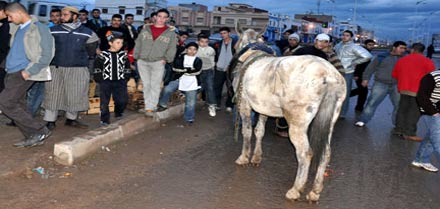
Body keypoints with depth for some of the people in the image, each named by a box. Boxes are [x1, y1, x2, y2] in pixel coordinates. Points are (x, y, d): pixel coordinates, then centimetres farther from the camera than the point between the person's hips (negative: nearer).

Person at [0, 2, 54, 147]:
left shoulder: (39, 28, -10)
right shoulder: (19, 29, 16)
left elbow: (46, 55, -15)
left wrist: (29, 71, -19)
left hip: (23, 74, -9)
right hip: (13, 73, 9)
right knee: (18, 106, 8)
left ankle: (40, 130, -8)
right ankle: (33, 137, 16)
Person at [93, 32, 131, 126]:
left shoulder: (123, 55, 6)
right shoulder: (103, 55, -1)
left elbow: (127, 68, 14)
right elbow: (97, 67, 3)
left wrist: (126, 78, 6)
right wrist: (99, 79, -2)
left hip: (120, 81, 1)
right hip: (106, 81, -1)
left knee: (123, 100, -9)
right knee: (104, 101, 0)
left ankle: (118, 115, 18)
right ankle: (105, 120, 12)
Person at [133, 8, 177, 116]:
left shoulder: (171, 32, 3)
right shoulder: (146, 29, 9)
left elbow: (172, 48, 4)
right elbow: (138, 43, 11)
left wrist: (166, 59, -6)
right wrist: (136, 56, 5)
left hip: (158, 63, -2)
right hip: (142, 62, 3)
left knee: (155, 85, -6)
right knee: (146, 85, 7)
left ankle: (150, 108, -3)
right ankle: (148, 106, 16)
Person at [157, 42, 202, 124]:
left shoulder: (198, 60, 7)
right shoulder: (180, 57, 6)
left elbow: (196, 71, -8)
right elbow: (175, 68, -8)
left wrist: (183, 70, -8)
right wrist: (189, 69, -10)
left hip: (191, 83, 0)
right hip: (179, 79, 0)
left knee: (191, 103, 0)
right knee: (167, 89, -20)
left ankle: (189, 119, 17)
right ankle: (163, 105, 3)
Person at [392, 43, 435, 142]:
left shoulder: (401, 60, 11)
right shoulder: (427, 61, -5)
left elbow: (394, 74, 18)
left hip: (403, 89, 5)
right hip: (418, 91, -5)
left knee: (402, 109, 16)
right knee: (414, 112, -1)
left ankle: (399, 129, 22)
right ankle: (409, 133, -1)